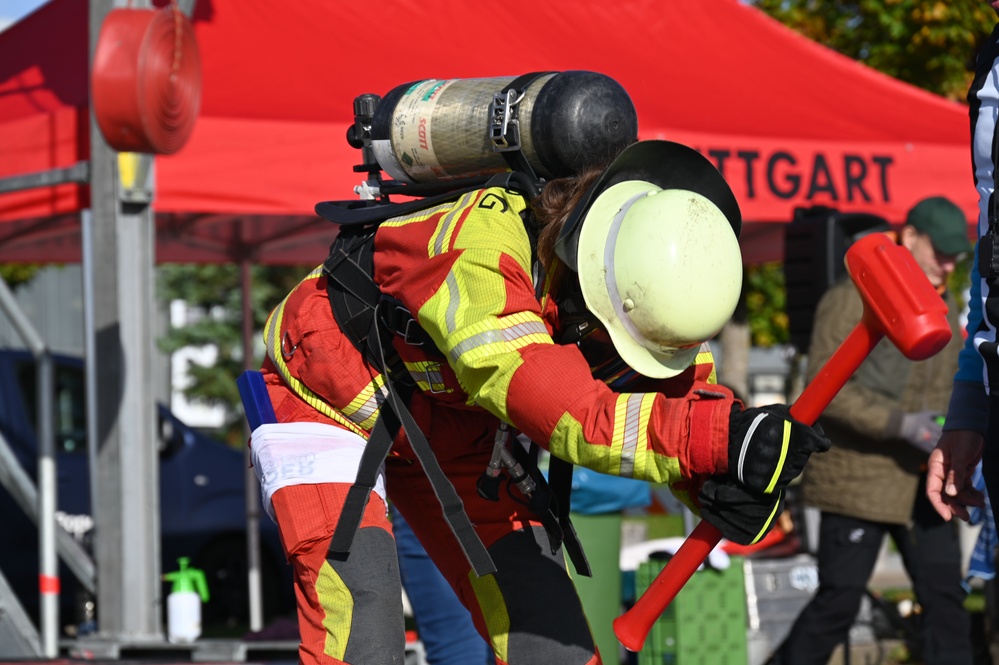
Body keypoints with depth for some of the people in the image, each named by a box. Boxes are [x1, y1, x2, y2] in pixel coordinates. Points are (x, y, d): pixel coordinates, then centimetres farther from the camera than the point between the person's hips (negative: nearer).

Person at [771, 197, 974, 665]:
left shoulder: (944, 308, 13)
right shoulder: (852, 300, -11)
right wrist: (901, 425, -25)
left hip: (921, 481, 7)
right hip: (859, 478, -7)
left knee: (945, 596, 1)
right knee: (838, 600, -3)